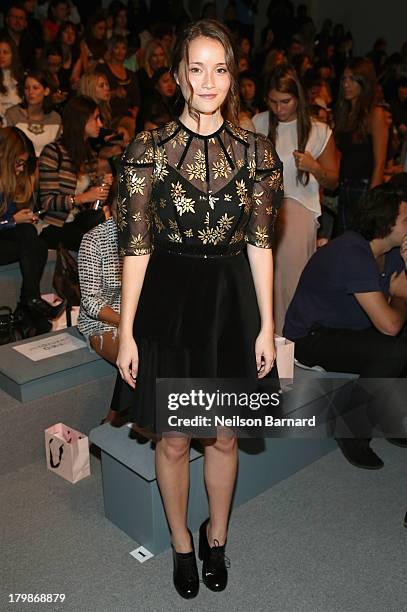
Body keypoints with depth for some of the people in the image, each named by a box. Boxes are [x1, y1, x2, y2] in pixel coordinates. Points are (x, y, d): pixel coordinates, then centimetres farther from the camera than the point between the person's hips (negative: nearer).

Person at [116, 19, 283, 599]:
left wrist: (267, 326, 1)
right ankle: (181, 542, 39)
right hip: (167, 304, -1)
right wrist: (126, 331, -6)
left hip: (232, 305, 2)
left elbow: (260, 243, 2)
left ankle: (217, 536, 43)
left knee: (224, 437, 16)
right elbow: (136, 246, -5)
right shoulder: (147, 149, -6)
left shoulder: (256, 151, 0)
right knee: (173, 441, 12)